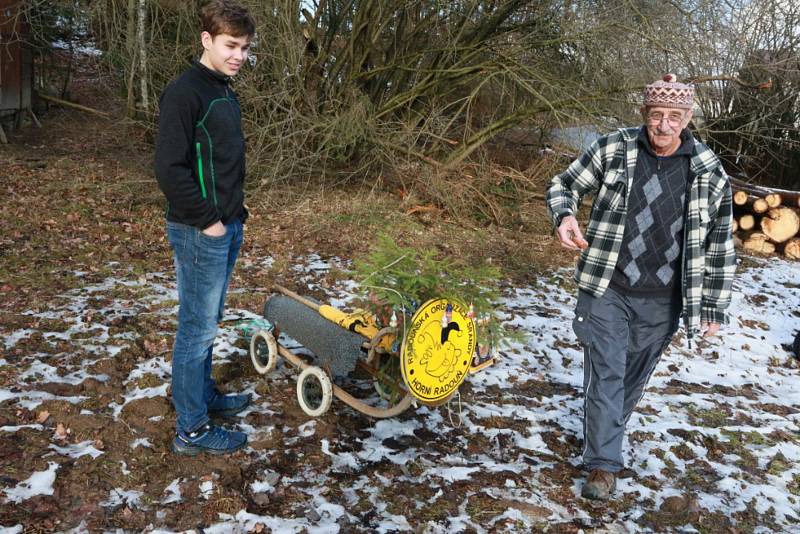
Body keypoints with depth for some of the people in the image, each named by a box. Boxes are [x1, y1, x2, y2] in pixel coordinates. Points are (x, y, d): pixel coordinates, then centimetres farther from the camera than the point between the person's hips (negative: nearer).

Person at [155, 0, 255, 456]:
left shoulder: (226, 92, 13)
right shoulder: (185, 92, -16)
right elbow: (169, 168, -22)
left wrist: (235, 206, 12)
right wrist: (207, 220, -17)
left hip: (228, 228, 9)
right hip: (201, 232, -9)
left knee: (208, 322, 20)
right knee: (197, 328, 0)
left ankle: (205, 395, 36)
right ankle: (192, 431, 12)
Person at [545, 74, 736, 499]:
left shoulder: (709, 174, -4)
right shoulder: (612, 149, -7)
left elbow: (719, 246, 3)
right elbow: (564, 185, 4)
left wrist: (714, 309, 4)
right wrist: (564, 216, -20)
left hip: (661, 303, 2)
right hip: (607, 291, -2)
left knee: (633, 377, 16)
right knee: (606, 373, 0)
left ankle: (604, 435, 39)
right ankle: (603, 464, 11)